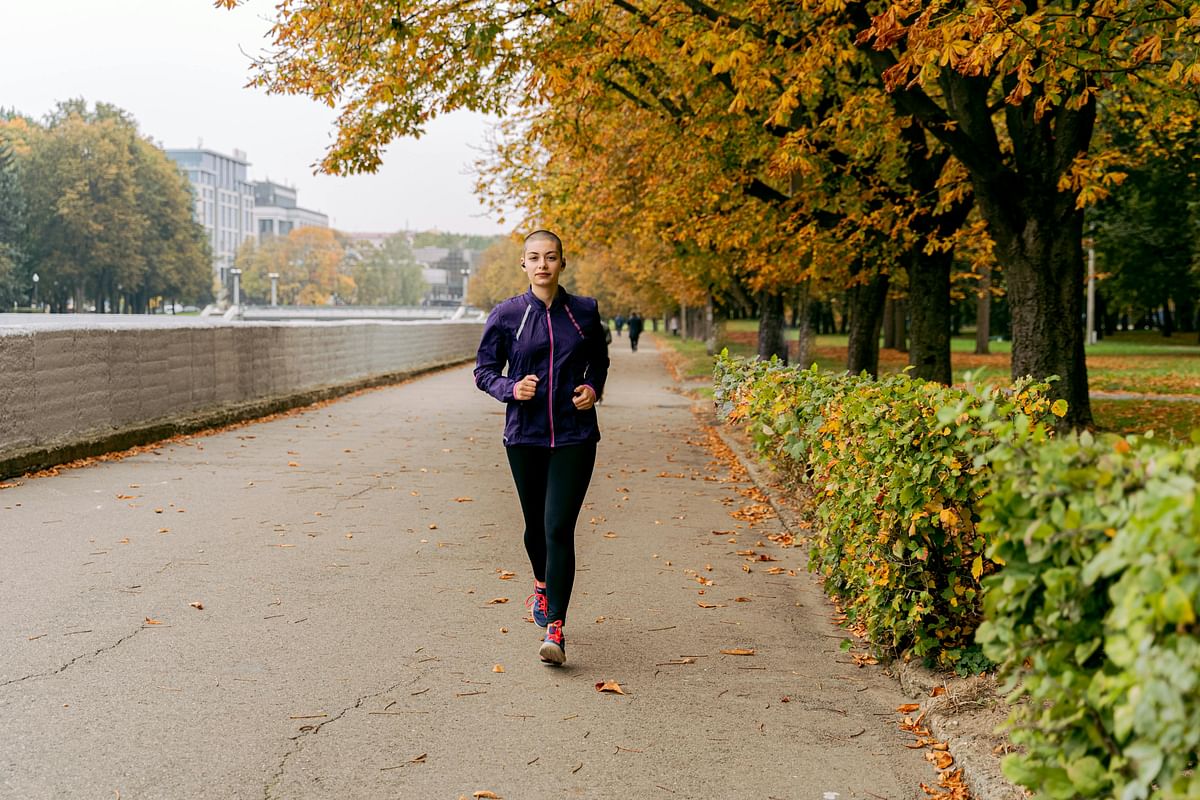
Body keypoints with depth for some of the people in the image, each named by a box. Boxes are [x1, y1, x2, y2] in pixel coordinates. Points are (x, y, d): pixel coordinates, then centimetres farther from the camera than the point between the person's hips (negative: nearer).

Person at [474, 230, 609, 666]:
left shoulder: (585, 311, 2)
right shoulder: (506, 315, -2)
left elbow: (599, 361, 17)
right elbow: (484, 371, 5)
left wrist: (593, 390, -3)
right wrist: (511, 388, -15)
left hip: (574, 436, -1)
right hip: (524, 434, 1)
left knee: (559, 528, -11)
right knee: (535, 524, 16)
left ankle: (555, 629, -10)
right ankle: (542, 585, 47)